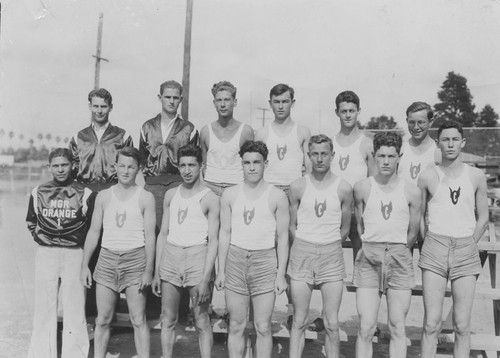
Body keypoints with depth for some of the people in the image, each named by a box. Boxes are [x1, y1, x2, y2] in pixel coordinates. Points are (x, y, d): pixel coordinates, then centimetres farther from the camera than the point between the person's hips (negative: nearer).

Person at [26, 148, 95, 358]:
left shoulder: (85, 194, -2)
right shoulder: (38, 193, 7)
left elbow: (93, 227, 5)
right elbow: (31, 223, 19)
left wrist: (76, 240, 1)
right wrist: (42, 238, 7)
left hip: (74, 255, -2)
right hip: (45, 254, 2)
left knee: (74, 309, 0)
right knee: (44, 307, 7)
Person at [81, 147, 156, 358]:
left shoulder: (145, 198, 0)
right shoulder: (103, 197, 9)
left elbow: (150, 236, -3)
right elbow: (93, 232, 11)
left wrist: (148, 270, -9)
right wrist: (84, 266, 6)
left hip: (135, 259, -3)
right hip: (107, 259, 3)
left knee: (138, 320, -1)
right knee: (102, 320, 8)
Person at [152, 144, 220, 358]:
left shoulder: (209, 199, -4)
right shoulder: (171, 195, 11)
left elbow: (213, 240, -8)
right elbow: (163, 234, 13)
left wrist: (205, 279, -14)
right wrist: (156, 272, 9)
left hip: (197, 256, -4)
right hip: (170, 255, 5)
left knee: (201, 321, 1)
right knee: (167, 319, 9)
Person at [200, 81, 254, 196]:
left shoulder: (246, 130, 3)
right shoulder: (205, 131, 7)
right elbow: (202, 166, 14)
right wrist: (213, 188, 3)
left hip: (237, 188, -1)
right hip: (210, 187, 1)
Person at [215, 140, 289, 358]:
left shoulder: (277, 196, -1)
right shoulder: (230, 195, 5)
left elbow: (283, 237, 0)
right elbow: (225, 233, 7)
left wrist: (281, 274, -3)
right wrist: (221, 270, 4)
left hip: (265, 261, -2)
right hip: (236, 260, 2)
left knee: (263, 327, 3)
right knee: (236, 326, 8)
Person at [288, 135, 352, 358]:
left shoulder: (344, 189, 0)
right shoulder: (297, 187, 0)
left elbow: (345, 229, 8)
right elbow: (292, 226, 7)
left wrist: (328, 246, 7)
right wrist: (304, 248, 6)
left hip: (332, 256, 0)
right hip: (301, 254, 0)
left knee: (332, 324, 2)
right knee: (299, 322, 5)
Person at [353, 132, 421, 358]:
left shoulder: (411, 192, 2)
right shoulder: (362, 188, 2)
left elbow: (413, 233, 10)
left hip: (399, 259, 1)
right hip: (368, 258, 0)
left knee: (397, 328, 4)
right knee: (366, 328, -3)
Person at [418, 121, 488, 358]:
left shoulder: (476, 177, 6)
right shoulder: (427, 177, 2)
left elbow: (483, 218, 11)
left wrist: (467, 246, 5)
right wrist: (430, 245, 4)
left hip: (467, 252, 1)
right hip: (434, 250, -1)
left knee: (462, 325, 2)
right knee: (431, 323, -2)